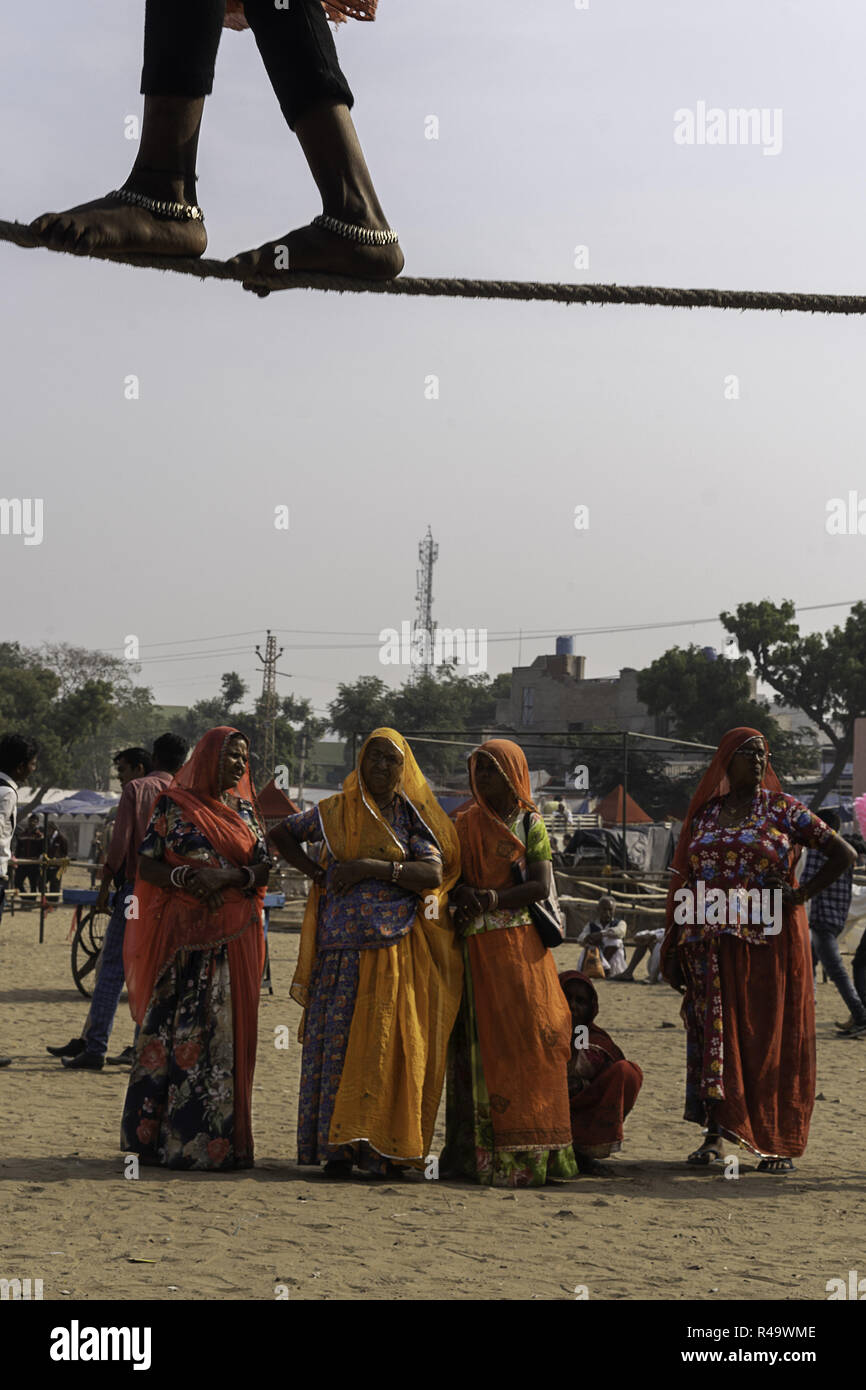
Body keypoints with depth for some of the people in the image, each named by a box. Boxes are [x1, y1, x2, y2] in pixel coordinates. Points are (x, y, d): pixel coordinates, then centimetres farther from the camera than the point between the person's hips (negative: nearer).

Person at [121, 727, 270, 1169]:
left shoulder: (245, 810, 15)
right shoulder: (173, 806, 4)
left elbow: (263, 867, 8)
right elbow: (146, 865, 1)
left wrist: (228, 876, -12)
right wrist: (184, 876, -17)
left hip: (235, 934, 3)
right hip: (183, 932, -3)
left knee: (226, 1030, 0)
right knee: (174, 1028, -7)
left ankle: (217, 1138, 3)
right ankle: (161, 1134, -1)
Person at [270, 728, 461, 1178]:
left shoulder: (413, 817, 7)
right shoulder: (335, 812, 12)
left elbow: (433, 874, -6)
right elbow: (281, 833, 22)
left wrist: (374, 867, -14)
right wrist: (315, 872, 8)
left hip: (396, 951, -1)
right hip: (342, 947, 1)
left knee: (389, 1044, -7)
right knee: (337, 1040, -4)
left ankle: (385, 1149, -5)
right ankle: (337, 1147, -1)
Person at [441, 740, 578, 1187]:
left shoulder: (530, 824, 6)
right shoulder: (465, 824, 14)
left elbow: (541, 886, -4)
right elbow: (454, 883, 9)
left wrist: (489, 899, -15)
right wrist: (468, 896, -14)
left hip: (522, 945, -2)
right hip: (478, 947, 2)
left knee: (530, 1036, -7)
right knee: (485, 1040, -4)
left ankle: (531, 1150, -5)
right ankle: (488, 1151, -5)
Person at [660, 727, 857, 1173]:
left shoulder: (782, 809, 2)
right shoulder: (704, 815, 11)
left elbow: (843, 853, -1)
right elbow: (685, 885, 14)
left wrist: (801, 895, -9)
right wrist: (673, 948, 9)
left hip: (771, 942, -3)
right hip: (715, 947, 3)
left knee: (772, 1036, -1)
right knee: (716, 1033, 0)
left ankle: (779, 1143, 4)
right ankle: (718, 1132, 5)